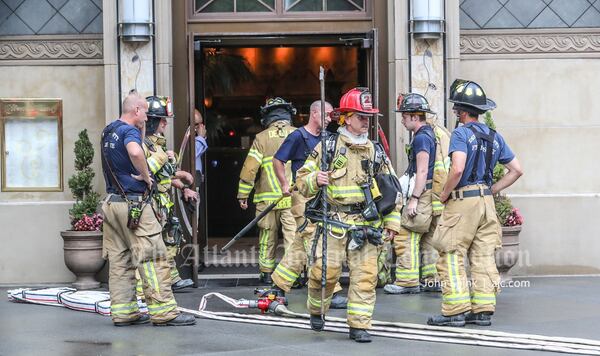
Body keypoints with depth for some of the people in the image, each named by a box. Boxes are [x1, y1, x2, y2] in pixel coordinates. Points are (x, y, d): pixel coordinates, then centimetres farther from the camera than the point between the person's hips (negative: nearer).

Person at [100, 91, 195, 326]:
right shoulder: (130, 131, -13)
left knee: (119, 260, 9)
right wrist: (145, 175, -18)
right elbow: (135, 152, -36)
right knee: (153, 258, -6)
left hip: (112, 201, 9)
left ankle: (123, 311, 11)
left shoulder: (108, 132, 16)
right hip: (134, 204, -9)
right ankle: (163, 311, -6)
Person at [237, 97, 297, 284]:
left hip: (267, 198, 0)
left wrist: (243, 195, 3)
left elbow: (250, 168, -4)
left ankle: (267, 273, 19)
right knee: (293, 235, -1)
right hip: (293, 198, 0)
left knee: (267, 237, 12)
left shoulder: (261, 138, -1)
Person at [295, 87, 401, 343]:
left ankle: (359, 325, 7)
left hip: (366, 224, 3)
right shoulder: (328, 146, 3)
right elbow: (302, 180, 5)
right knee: (325, 270, -7)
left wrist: (392, 221, 13)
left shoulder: (376, 152, 13)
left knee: (365, 276, -2)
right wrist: (315, 180, -17)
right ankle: (316, 310, 20)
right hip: (333, 222, -3)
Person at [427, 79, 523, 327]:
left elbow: (457, 169, -24)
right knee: (483, 258, 9)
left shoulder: (461, 133, -10)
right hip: (487, 203, 7)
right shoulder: (494, 136, 12)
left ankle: (455, 311, -4)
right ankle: (483, 310, 10)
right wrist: (491, 190, 15)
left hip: (462, 201, -7)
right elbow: (516, 170, 13)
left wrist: (445, 194, -10)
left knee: (451, 257, -1)